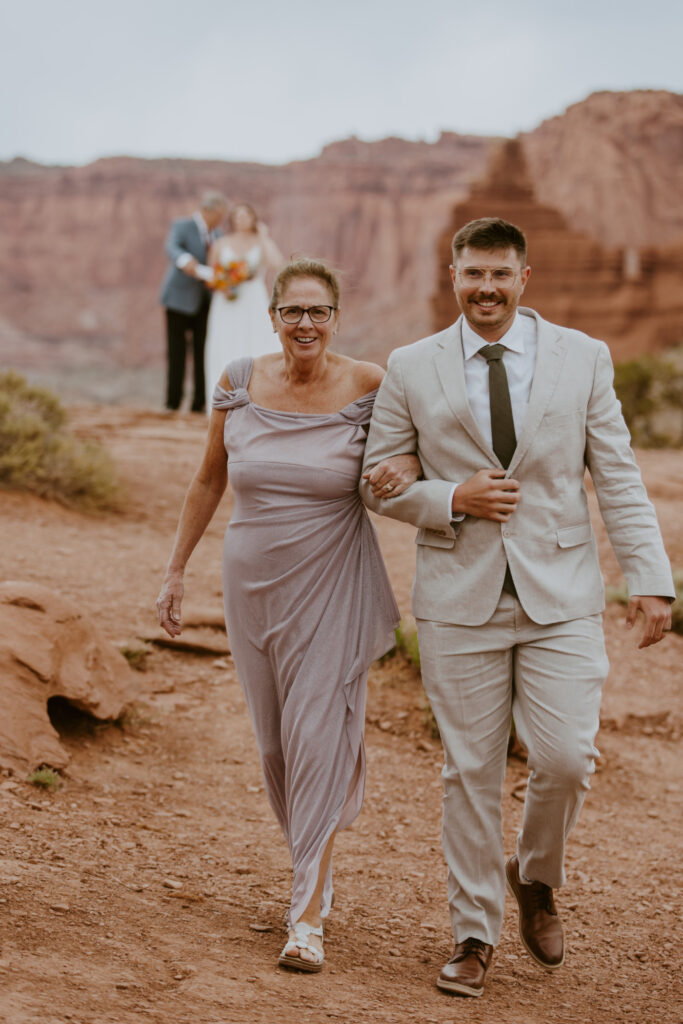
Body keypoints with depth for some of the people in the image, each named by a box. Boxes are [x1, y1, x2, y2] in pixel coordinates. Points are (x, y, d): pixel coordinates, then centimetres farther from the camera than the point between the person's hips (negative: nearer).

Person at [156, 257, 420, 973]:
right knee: (274, 741, 12)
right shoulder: (239, 384, -3)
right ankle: (313, 862, 36)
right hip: (253, 583, 3)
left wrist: (409, 468, -19)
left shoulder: (370, 388, -10)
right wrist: (176, 571, 9)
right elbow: (209, 479, 8)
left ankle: (309, 916, -2)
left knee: (319, 736, -8)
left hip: (333, 585, -3)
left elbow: (418, 446, 6)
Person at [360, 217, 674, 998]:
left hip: (559, 597, 0)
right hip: (459, 601, 0)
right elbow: (377, 482, 6)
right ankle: (474, 935, 19)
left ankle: (536, 877, 25)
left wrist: (648, 579, -5)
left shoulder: (583, 359, 3)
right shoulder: (411, 369, 2)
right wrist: (451, 500, -11)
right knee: (470, 771, 5)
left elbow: (618, 478, 3)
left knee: (566, 761, -7)